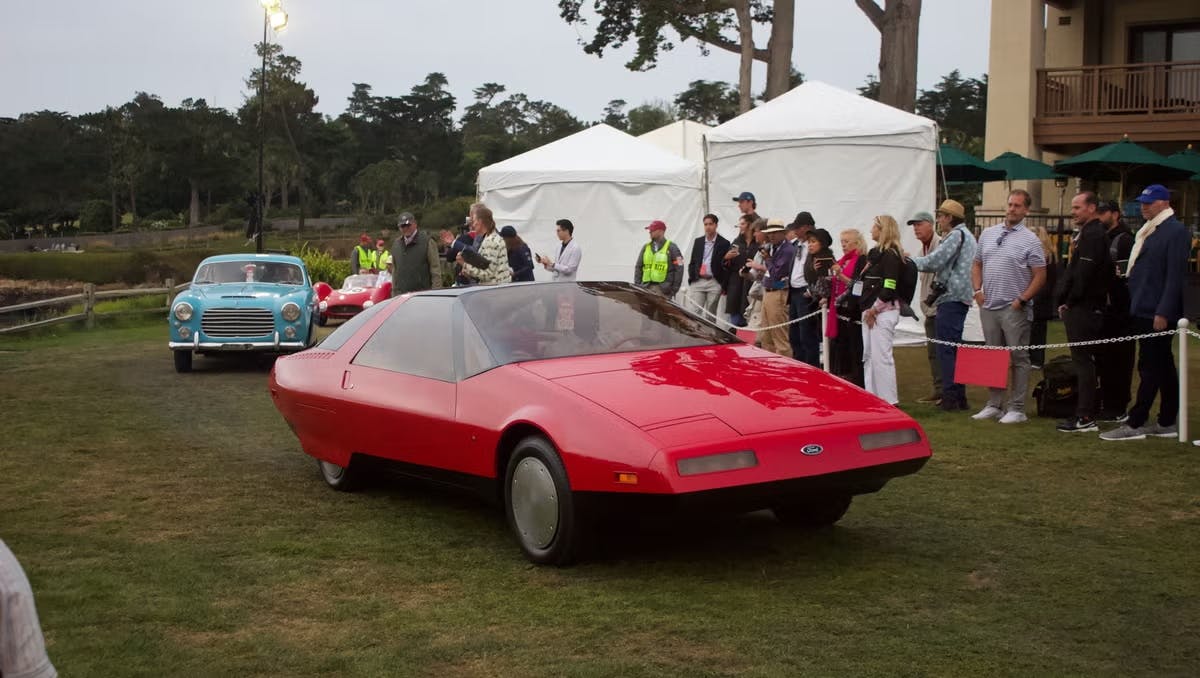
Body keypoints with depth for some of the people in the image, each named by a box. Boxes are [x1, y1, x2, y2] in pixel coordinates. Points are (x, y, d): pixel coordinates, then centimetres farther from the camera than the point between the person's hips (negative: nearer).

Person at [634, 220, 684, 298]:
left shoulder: (671, 247, 2)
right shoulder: (646, 247, 17)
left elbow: (679, 269, -2)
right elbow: (638, 267, 18)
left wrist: (674, 289, -7)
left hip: (663, 290, -5)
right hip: (646, 288, 5)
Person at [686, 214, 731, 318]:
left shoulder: (724, 243, 0)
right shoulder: (698, 241, 13)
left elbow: (726, 266, -1)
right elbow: (692, 262, 15)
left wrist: (723, 286, -6)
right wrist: (691, 280, 6)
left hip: (715, 283, -3)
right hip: (697, 282, 3)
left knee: (711, 313, 1)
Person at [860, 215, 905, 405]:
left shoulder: (891, 255, -11)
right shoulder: (876, 253, 18)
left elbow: (889, 287, -18)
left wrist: (875, 309, -15)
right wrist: (868, 310, 11)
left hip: (884, 312, -10)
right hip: (870, 311, 10)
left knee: (881, 356, -10)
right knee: (869, 356, 13)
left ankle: (890, 402, -6)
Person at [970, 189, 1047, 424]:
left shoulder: (1030, 240, -4)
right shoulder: (988, 234, 12)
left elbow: (1040, 276, -5)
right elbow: (977, 265, 18)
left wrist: (1022, 300, -12)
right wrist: (978, 290, 5)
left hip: (1014, 309, -5)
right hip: (988, 306, 5)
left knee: (1018, 358, -2)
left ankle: (1017, 408, 1)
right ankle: (994, 405, 20)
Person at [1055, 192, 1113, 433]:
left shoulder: (1092, 236, -14)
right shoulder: (1090, 233, 18)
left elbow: (1083, 274, -20)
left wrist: (1069, 302, -11)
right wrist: (1067, 302, 12)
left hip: (1083, 310, -10)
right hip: (1083, 308, 10)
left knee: (1083, 361, -8)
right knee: (1084, 361, 13)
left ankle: (1086, 418, -6)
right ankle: (1085, 412, 19)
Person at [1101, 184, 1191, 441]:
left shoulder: (1176, 232, -11)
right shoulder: (1146, 232, 17)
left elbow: (1175, 276, -16)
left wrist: (1163, 313, -20)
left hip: (1157, 313, -9)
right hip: (1143, 311, 9)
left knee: (1150, 367, -6)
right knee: (1163, 368, 12)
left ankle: (1135, 424, -5)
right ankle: (1167, 423, 18)